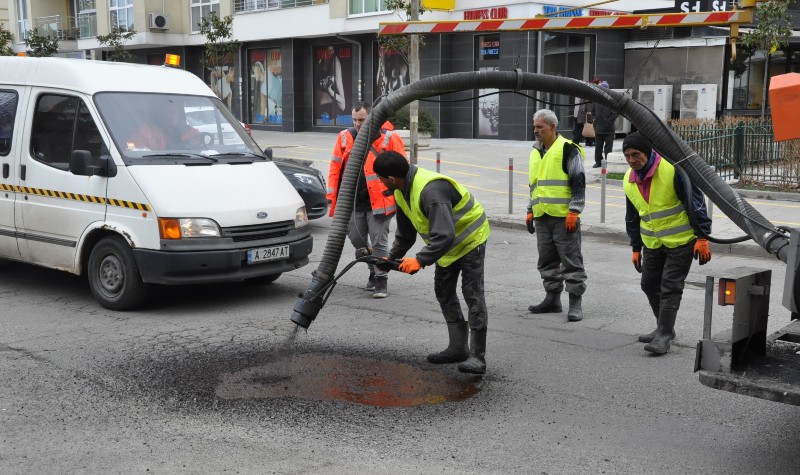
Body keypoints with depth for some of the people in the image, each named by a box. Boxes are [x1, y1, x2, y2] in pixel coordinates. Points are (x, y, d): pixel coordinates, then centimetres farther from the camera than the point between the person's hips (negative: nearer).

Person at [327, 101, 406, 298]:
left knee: (379, 243, 0)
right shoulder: (345, 137, 5)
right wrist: (332, 195, 3)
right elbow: (336, 167, 7)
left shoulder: (388, 138, -6)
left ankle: (381, 280, 11)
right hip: (352, 201, 5)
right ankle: (374, 271, 33)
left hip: (379, 202, -5)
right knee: (357, 240, 13)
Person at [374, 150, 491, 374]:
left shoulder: (431, 190, -37)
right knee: (444, 292, 11)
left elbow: (444, 235, -43)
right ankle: (458, 348, 19)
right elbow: (405, 231, 10)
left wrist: (420, 260, -41)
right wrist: (392, 257, 8)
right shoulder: (402, 191, -5)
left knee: (473, 295, -10)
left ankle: (477, 355, -7)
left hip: (470, 238, -10)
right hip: (447, 244, 10)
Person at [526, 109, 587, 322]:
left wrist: (574, 211, -16)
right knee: (547, 261, 13)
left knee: (571, 260, -3)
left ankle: (575, 303, 1)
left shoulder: (568, 149, -7)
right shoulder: (536, 152, 17)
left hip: (564, 216, -8)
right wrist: (530, 211, 20)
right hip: (542, 217, 8)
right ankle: (553, 299, 23)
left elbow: (578, 182, -10)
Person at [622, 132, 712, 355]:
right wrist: (636, 248, 16)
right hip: (652, 243, 7)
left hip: (681, 241, -7)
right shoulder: (629, 180, 2)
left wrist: (702, 237, -17)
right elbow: (632, 217, 15)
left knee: (670, 287, -7)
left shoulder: (672, 169, -18)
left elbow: (695, 202, -16)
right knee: (649, 285, 10)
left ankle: (664, 335, 0)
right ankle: (664, 328, 28)